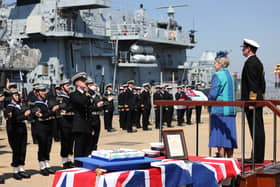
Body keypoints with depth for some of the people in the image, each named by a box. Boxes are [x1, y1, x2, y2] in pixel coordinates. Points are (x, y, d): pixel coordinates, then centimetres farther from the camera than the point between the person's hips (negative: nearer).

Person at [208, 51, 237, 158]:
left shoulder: (217, 76, -11)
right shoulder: (230, 76, 13)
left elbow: (212, 94, -15)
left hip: (219, 109, -8)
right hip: (230, 110, 8)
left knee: (220, 135, -5)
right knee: (229, 136, 10)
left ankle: (221, 157, -5)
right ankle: (230, 159, 13)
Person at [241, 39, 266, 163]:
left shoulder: (250, 62, -13)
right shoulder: (258, 62, 18)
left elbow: (252, 84, -19)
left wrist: (251, 101, -20)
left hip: (252, 99, -10)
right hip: (258, 100, 10)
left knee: (256, 129, -8)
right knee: (258, 129, 11)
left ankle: (257, 157, -5)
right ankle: (258, 156, 16)